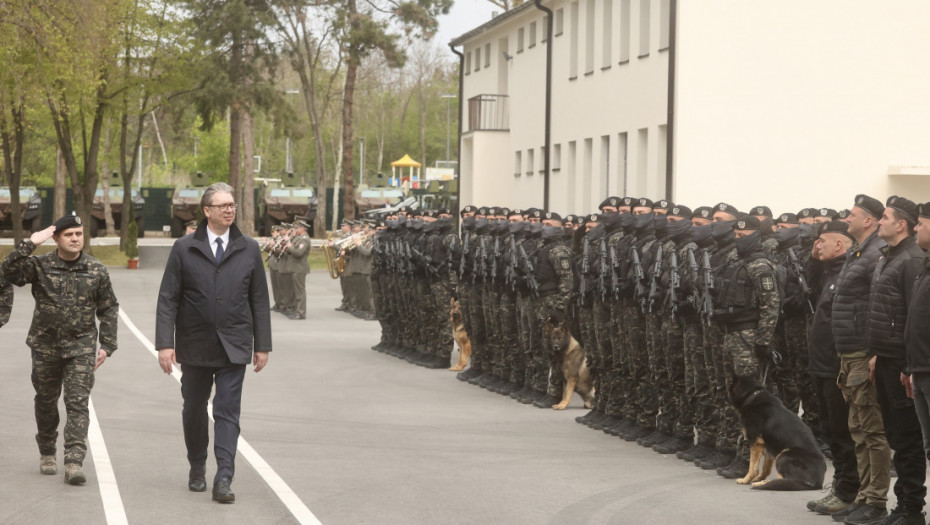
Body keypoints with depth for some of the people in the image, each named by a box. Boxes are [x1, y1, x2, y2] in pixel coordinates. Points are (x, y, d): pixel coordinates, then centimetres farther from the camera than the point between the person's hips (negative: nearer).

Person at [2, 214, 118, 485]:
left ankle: (74, 461, -16)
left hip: (81, 347, -1)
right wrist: (30, 244, -23)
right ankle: (47, 453, 32)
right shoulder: (40, 266, -2)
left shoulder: (96, 271, 1)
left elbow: (108, 310, 8)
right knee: (46, 401, 13)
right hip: (45, 346, 1)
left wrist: (107, 345, 1)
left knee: (78, 403, -11)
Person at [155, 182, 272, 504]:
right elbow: (168, 299, -1)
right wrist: (165, 343, -9)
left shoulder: (249, 250, 6)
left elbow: (259, 300, 8)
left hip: (233, 347, 0)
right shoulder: (184, 249, 1)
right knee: (194, 410, 12)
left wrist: (262, 344, 5)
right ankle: (197, 468, 31)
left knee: (227, 413, -7)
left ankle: (223, 480, -11)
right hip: (195, 346, 1)